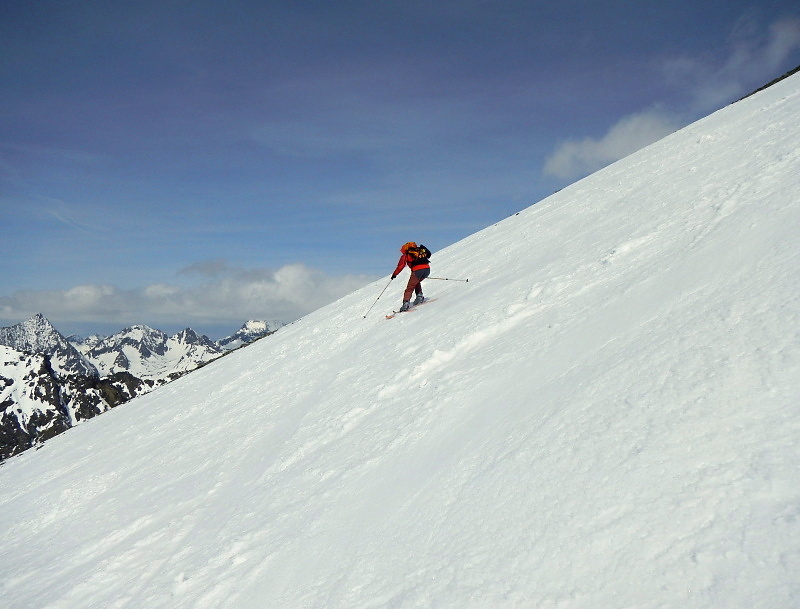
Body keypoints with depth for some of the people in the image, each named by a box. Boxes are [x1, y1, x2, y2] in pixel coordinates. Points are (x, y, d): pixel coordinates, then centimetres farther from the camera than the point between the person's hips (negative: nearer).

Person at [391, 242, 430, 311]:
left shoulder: (406, 255, 14)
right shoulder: (420, 251, 30)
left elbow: (401, 265, 7)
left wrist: (395, 274, 18)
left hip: (417, 270, -5)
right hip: (427, 269, 5)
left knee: (410, 287, 4)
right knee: (417, 283, 30)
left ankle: (406, 302, -9)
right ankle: (419, 296, 17)